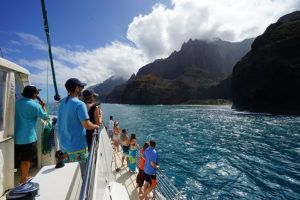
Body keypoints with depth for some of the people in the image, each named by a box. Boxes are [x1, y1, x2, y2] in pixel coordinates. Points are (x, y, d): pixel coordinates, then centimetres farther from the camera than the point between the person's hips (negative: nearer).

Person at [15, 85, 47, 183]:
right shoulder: (35, 105, -16)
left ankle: (25, 177, 36)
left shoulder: (17, 102, 5)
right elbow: (44, 116, -4)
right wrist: (43, 106, 11)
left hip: (17, 136, 7)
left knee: (22, 158, 20)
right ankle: (23, 180, 20)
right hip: (28, 137, -7)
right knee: (26, 159, 8)